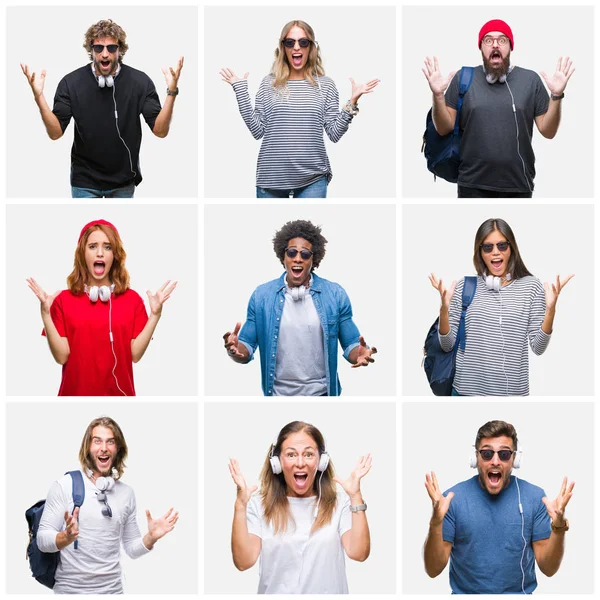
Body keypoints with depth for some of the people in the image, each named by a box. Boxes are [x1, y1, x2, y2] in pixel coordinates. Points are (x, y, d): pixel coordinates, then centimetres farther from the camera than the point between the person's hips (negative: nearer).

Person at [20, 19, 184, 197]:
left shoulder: (140, 81, -11)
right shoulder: (71, 82, -11)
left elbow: (160, 130, -13)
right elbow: (55, 132, -12)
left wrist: (171, 92, -27)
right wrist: (38, 95, -26)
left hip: (124, 180, 1)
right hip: (85, 182, -1)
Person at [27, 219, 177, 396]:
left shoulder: (132, 299, 0)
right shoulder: (64, 299, -2)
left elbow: (135, 354, -7)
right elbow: (62, 356, -9)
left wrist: (155, 314, -14)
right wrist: (46, 313, -17)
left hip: (119, 391, 1)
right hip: (76, 391, -1)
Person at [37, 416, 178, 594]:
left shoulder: (127, 493, 5)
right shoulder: (65, 485, -7)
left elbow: (132, 549, 11)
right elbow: (42, 540, -9)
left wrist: (151, 538, -8)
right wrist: (66, 537, -28)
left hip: (112, 589, 3)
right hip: (70, 589, -3)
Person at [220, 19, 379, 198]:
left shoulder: (325, 85, 4)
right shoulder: (269, 83, 5)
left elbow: (334, 134, 1)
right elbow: (257, 131, 0)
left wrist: (352, 102, -8)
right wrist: (241, 90, -2)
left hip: (312, 179, 0)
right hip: (271, 177, 0)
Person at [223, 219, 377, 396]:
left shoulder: (335, 295, -5)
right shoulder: (261, 295, -4)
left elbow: (351, 344, -1)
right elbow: (247, 346, -1)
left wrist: (359, 354, -24)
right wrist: (235, 350, -24)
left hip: (320, 392, 0)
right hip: (278, 392, 1)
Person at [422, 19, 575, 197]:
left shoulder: (531, 80, 4)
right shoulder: (463, 78, 3)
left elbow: (548, 131, 3)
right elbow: (444, 128, 2)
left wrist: (556, 96, -11)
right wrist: (438, 94, -13)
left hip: (519, 186, 1)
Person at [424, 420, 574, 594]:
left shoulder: (535, 497, -2)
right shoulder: (453, 498, -5)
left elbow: (548, 568, -2)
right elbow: (433, 570, -7)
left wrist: (558, 528, -18)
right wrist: (436, 523, -22)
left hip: (520, 593, 1)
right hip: (465, 592, -1)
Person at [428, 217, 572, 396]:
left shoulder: (531, 286, -2)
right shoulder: (464, 286, 0)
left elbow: (538, 348, -4)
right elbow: (448, 346, 1)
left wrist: (550, 310, -17)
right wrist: (444, 309, -14)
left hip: (513, 390, 0)